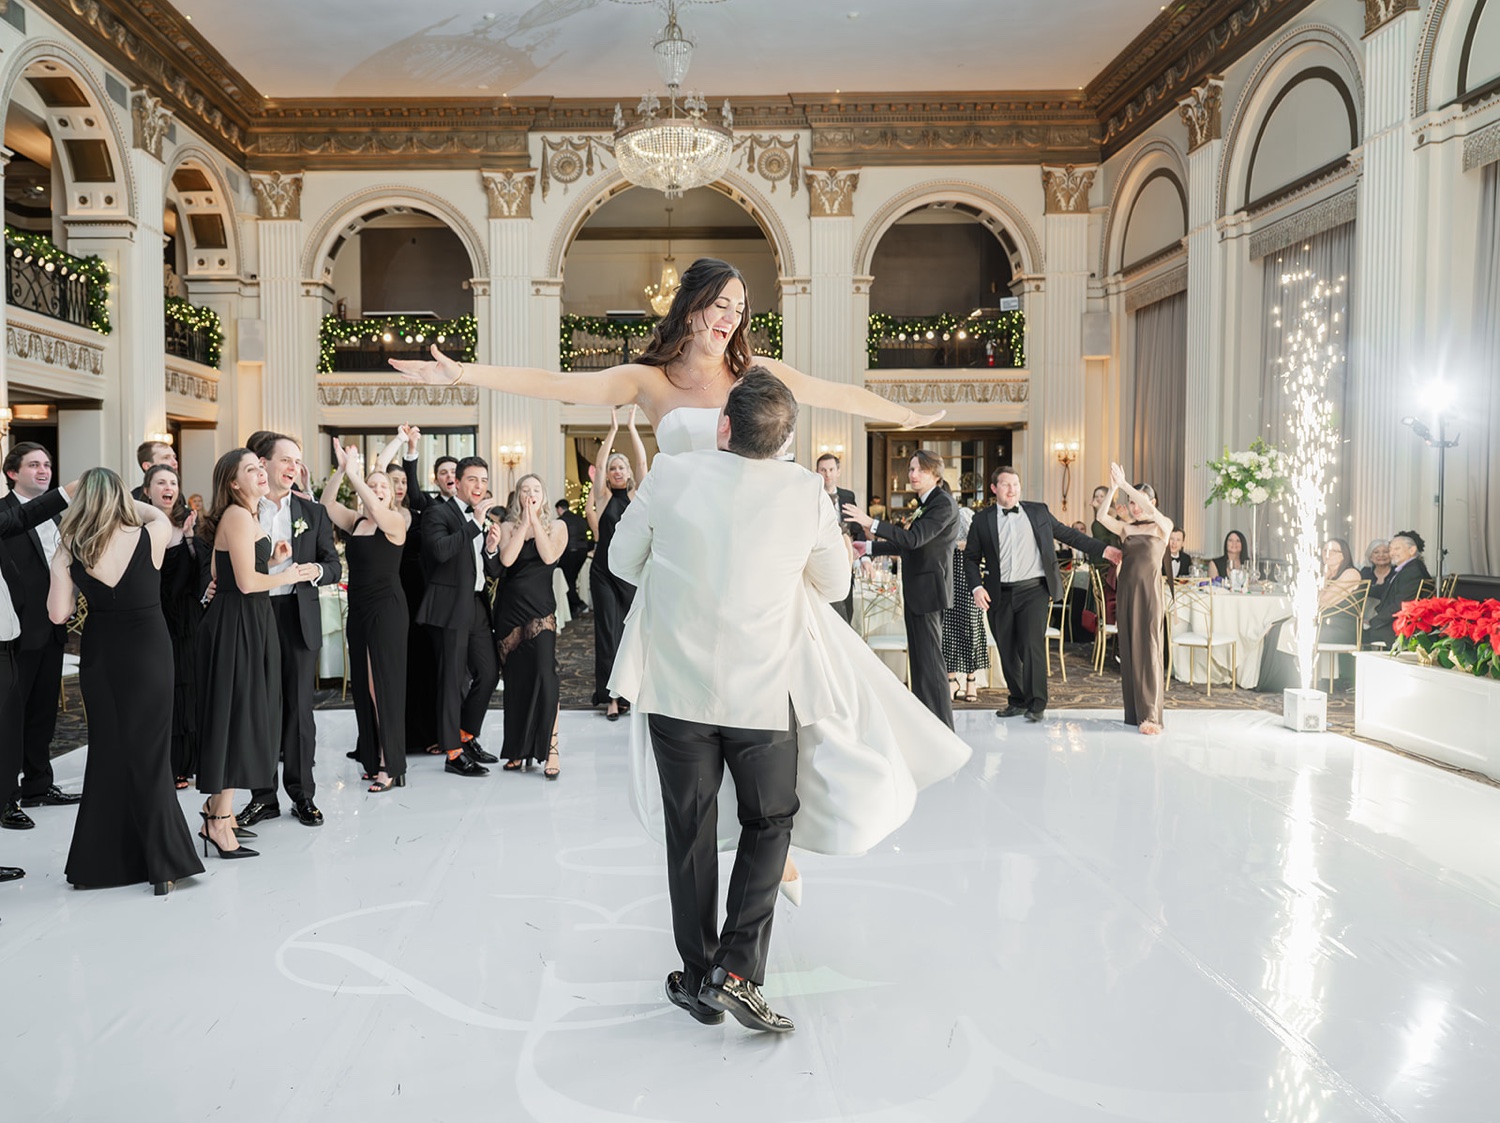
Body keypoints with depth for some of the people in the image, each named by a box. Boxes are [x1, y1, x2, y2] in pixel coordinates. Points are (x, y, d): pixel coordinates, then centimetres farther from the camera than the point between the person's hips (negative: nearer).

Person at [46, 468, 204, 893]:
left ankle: (98, 862, 23)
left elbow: (58, 613, -6)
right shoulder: (150, 537, -12)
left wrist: (67, 567, 7)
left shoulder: (70, 549, -8)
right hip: (148, 653, -2)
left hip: (100, 657, 2)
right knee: (149, 755, 5)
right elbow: (162, 517, 12)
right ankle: (162, 864, 6)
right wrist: (125, 501, 14)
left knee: (106, 752, 16)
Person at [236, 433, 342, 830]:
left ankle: (303, 794, 15)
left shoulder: (312, 512, 9)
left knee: (299, 707, 4)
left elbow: (334, 566, 5)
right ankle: (263, 796, 16)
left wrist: (314, 570, -14)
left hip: (298, 618, 1)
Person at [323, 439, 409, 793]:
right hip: (358, 608, 7)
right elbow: (327, 503, -4)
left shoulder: (396, 521, -6)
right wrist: (340, 470, -17)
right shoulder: (355, 522, 10)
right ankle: (374, 757, 20)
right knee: (363, 684, 10)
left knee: (384, 682, -5)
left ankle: (391, 766, -1)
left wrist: (353, 474, -28)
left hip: (387, 608, -7)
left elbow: (376, 509, -27)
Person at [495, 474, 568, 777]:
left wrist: (535, 520, -7)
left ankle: (550, 750, -10)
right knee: (514, 679, 4)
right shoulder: (508, 526, 9)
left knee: (544, 675, -13)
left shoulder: (556, 526, 7)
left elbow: (549, 556, -11)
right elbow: (506, 559, -9)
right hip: (510, 607, 2)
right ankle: (518, 750, 13)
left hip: (541, 607, -2)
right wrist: (523, 522, -7)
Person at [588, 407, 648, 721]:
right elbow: (599, 464, -5)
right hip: (604, 571, 0)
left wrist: (632, 427, -4)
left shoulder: (637, 495, 6)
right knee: (607, 632, 1)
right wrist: (613, 429, -7)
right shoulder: (604, 496, 5)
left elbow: (642, 462, -2)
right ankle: (611, 697, 5)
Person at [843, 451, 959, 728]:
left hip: (929, 590, -10)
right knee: (918, 659, 13)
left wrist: (871, 523, -31)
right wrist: (870, 547, 27)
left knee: (929, 660, -8)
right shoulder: (924, 504, 16)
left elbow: (915, 538, -26)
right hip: (916, 591, 10)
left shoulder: (943, 503, -13)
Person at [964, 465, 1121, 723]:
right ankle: (1017, 700, 21)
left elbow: (1068, 534, 14)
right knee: (1007, 651, 6)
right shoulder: (982, 520, 8)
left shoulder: (1038, 511, 9)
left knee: (1033, 644, -12)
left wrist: (1102, 549, 8)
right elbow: (971, 557, 10)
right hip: (1000, 594, 2)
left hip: (1034, 589, -1)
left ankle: (1036, 703, -4)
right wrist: (976, 587, -5)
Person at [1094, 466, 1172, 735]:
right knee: (1129, 650, 5)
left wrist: (1125, 484, -20)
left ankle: (1150, 715, -10)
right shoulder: (1125, 528, 11)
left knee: (1149, 649, -8)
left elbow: (1151, 510, -19)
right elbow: (1101, 516, -6)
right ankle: (1133, 712, 11)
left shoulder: (1163, 527, 3)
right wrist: (1114, 488, -15)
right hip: (1126, 590, 4)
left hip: (1149, 591, -4)